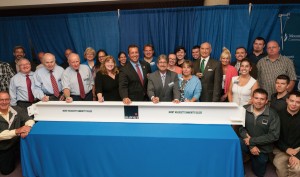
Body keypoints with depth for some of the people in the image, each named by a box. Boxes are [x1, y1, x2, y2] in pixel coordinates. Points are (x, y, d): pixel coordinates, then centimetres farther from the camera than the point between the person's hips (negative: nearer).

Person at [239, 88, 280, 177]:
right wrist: (251, 146, -20)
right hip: (247, 143, 0)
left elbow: (274, 135, -17)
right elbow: (241, 128, -11)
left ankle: (263, 159, 44)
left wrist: (252, 141, -21)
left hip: (263, 148, 0)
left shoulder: (273, 114, -15)